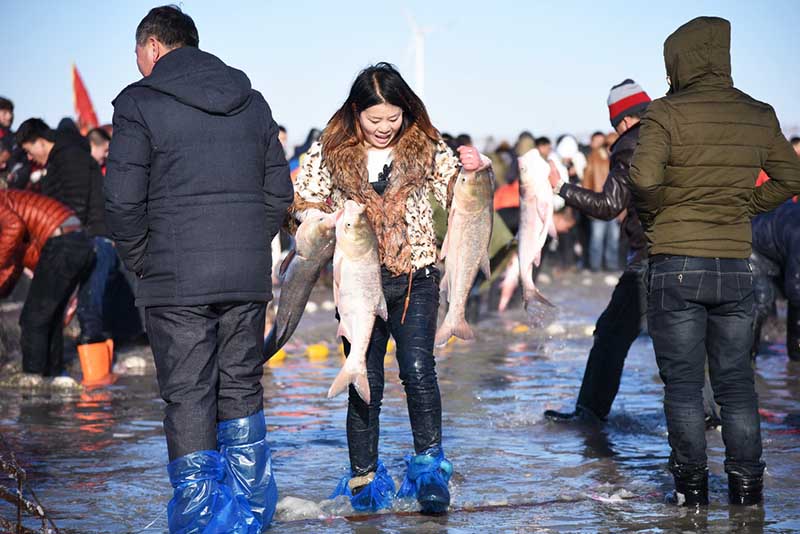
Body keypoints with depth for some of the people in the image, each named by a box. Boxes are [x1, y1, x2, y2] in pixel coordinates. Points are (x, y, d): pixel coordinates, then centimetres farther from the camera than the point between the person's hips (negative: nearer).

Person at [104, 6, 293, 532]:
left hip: (176, 280, -5)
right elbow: (279, 192, 12)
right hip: (248, 276, 5)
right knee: (241, 389, 15)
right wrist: (249, 247, 16)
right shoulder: (253, 102, 12)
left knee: (187, 396, 2)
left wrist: (141, 261, 4)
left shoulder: (139, 103, -4)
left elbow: (123, 201, -9)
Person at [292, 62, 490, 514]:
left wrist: (477, 171, -10)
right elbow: (303, 204, 6)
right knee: (365, 383, 4)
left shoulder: (426, 147, 4)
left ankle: (429, 466, -3)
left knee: (418, 369, -15)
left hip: (415, 278, 0)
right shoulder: (330, 152, 2)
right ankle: (364, 478, 17)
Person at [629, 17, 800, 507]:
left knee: (683, 383, 5)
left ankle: (691, 483, 9)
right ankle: (747, 482, 13)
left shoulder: (668, 112, -10)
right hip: (736, 266, 4)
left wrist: (651, 217, -3)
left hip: (677, 265, -4)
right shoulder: (758, 116, 4)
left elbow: (645, 178, -22)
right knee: (736, 382, 12)